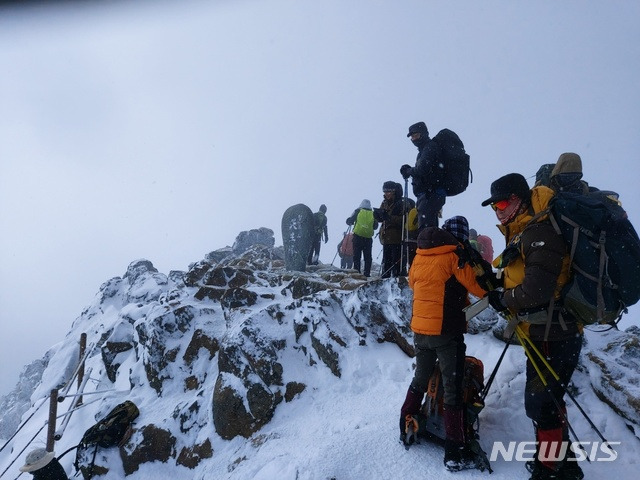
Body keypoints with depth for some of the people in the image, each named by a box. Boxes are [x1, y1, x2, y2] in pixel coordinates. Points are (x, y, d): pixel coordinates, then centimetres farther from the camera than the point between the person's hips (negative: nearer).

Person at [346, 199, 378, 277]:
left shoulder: (358, 211, 1)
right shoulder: (373, 214, 5)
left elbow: (349, 221, 4)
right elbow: (375, 226, 14)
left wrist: (354, 222, 24)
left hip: (358, 236, -2)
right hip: (368, 237, 2)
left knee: (357, 255, 3)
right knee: (368, 256, 9)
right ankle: (367, 273, 8)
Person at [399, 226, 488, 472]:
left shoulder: (417, 261, 4)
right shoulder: (453, 258, -11)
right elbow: (479, 287, -12)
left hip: (420, 331, 6)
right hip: (447, 333, -5)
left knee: (419, 380, 23)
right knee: (452, 390, 1)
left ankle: (406, 427, 33)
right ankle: (455, 452, 6)